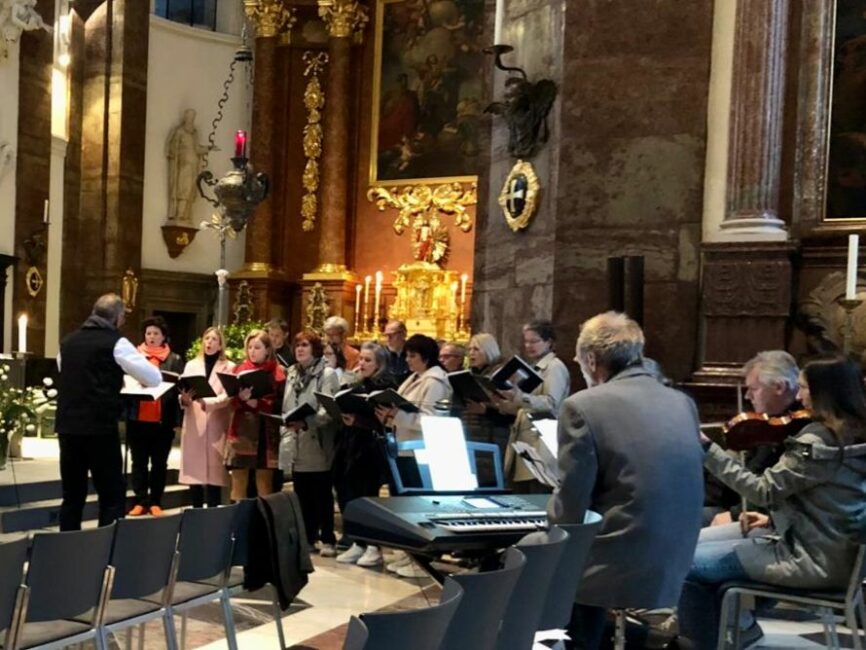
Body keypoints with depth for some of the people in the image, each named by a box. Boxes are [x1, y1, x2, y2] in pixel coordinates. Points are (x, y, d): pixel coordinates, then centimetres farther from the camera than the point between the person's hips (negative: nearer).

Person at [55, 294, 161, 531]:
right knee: (112, 497, -1)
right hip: (100, 427, -6)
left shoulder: (68, 342, 11)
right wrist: (125, 371, 16)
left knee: (72, 496, 13)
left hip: (67, 425, 6)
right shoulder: (116, 342, -6)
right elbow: (154, 378, -5)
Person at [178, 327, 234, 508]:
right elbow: (182, 394, 9)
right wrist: (184, 398, -14)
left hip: (216, 425, -3)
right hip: (193, 425, 3)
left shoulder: (229, 367, 4)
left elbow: (228, 396, -9)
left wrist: (206, 402, -23)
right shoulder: (191, 365, 15)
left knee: (214, 472, -5)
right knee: (193, 470, 2)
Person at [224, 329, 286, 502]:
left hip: (266, 433, -2)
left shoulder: (278, 372, 2)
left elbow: (281, 404, -5)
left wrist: (258, 404, -17)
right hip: (242, 432, 2)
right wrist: (241, 398, -17)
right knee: (238, 482, 3)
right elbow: (232, 401, 4)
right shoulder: (239, 369, 11)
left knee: (264, 484, 1)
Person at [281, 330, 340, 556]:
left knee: (322, 494, 0)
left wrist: (306, 422, -31)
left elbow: (328, 409, -17)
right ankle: (307, 537, 19)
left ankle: (328, 539, 8)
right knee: (302, 494, 10)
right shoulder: (292, 373, 16)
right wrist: (286, 428, 10)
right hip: (296, 444, 6)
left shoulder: (327, 374, -6)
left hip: (318, 444, -6)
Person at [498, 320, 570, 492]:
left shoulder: (555, 367, -6)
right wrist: (506, 405, 4)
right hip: (523, 440, 8)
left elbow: (551, 404, -20)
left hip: (541, 443, -8)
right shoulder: (533, 368, 20)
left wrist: (519, 397, -32)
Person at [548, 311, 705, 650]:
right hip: (671, 570, 7)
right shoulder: (684, 403, 6)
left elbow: (570, 510, -12)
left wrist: (552, 515, 10)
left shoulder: (584, 406, -12)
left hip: (616, 571, -7)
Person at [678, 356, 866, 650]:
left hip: (813, 561, -10)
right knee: (699, 543, 17)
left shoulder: (819, 441, -21)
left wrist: (707, 449, -18)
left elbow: (764, 491, -19)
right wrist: (775, 519, 8)